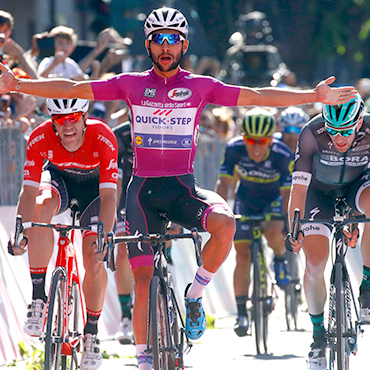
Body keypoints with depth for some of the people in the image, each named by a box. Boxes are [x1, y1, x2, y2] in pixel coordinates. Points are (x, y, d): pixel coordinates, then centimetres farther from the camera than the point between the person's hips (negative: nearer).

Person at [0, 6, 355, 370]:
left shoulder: (200, 86, 3)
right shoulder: (131, 84, 4)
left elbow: (257, 97, 1)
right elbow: (73, 89, 4)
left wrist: (314, 96, -5)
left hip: (182, 187, 0)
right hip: (143, 188, 0)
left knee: (224, 223, -31)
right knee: (143, 279, -2)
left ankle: (194, 295, -8)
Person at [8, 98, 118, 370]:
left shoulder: (103, 138, -35)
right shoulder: (40, 138, -31)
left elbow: (108, 195, -38)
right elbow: (29, 191, -32)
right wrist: (20, 233, -46)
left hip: (94, 184, -1)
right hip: (59, 178, 1)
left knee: (94, 258, -16)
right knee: (42, 207, -34)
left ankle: (91, 333, 5)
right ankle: (38, 299, -29)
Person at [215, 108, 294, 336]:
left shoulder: (283, 155, -29)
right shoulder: (234, 149, -25)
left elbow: (288, 192, -28)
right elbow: (224, 182, -24)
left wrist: (286, 219, -40)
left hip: (274, 200, -2)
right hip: (246, 200, 2)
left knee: (273, 231, -34)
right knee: (243, 255, -6)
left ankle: (280, 258, 2)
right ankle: (242, 313, 2)